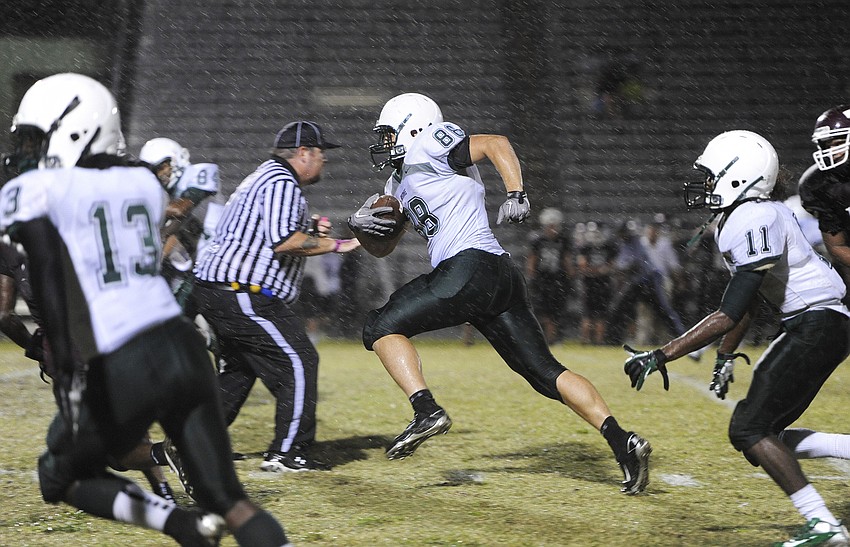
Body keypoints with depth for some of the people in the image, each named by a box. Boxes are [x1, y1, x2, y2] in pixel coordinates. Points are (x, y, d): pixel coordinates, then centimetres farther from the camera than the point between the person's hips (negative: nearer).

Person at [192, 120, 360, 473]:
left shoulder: (262, 177, 23)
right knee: (299, 362, -7)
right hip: (241, 295, -11)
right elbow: (283, 242, -25)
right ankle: (287, 453, -9)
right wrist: (337, 244, -17)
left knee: (240, 368, 24)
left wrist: (311, 235, 13)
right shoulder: (282, 182, -11)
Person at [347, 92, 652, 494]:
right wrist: (361, 223, 12)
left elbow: (496, 143, -6)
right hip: (501, 279, 10)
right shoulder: (400, 184, 29)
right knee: (546, 373, 4)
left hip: (471, 267, -10)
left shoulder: (427, 148, 3)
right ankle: (622, 442, -7)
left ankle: (426, 411, -17)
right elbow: (383, 246, 32)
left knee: (381, 327, -1)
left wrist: (516, 195, -17)